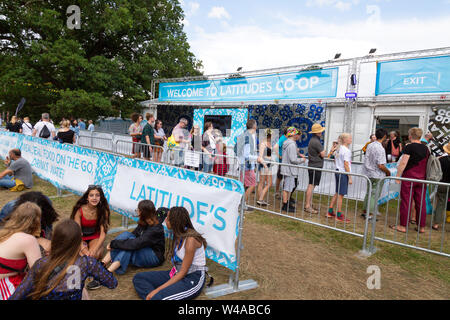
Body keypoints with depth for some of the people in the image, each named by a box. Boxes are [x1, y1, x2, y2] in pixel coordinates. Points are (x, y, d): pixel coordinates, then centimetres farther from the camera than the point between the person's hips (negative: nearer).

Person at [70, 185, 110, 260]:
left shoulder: (103, 210, -18)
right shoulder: (79, 209, -22)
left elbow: (103, 233, -18)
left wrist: (95, 249, -32)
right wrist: (83, 249, -33)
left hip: (95, 237, 1)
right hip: (81, 238, 0)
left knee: (96, 255, -26)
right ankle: (85, 246, 7)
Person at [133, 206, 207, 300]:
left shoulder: (190, 239, -22)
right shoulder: (178, 235, 3)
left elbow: (183, 272, -20)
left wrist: (158, 289, -21)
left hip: (193, 279, -9)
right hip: (177, 273, 9)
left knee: (157, 297, -34)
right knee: (138, 278, -4)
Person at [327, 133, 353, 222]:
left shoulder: (339, 149, 12)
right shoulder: (346, 150, -15)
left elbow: (335, 161, 20)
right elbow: (346, 165, -18)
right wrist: (350, 177, -15)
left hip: (337, 172, 9)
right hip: (343, 173, -9)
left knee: (337, 193, 17)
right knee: (341, 194, -1)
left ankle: (330, 212, 22)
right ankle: (339, 215, 7)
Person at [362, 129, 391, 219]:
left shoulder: (370, 145, 3)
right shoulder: (381, 149, -20)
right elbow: (381, 165, -22)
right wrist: (388, 172, -4)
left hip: (368, 173, 8)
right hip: (376, 175, -8)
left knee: (369, 192, 19)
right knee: (374, 194, 3)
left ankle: (365, 211, 29)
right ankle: (370, 214, 10)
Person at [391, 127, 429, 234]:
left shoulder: (409, 147, -9)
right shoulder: (426, 148, 10)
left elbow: (403, 163, -15)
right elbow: (427, 164, 16)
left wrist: (398, 176, -10)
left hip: (409, 178, -6)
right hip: (422, 179, 6)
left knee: (406, 202, 0)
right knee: (421, 203, 9)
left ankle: (403, 226, 5)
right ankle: (422, 227, 16)